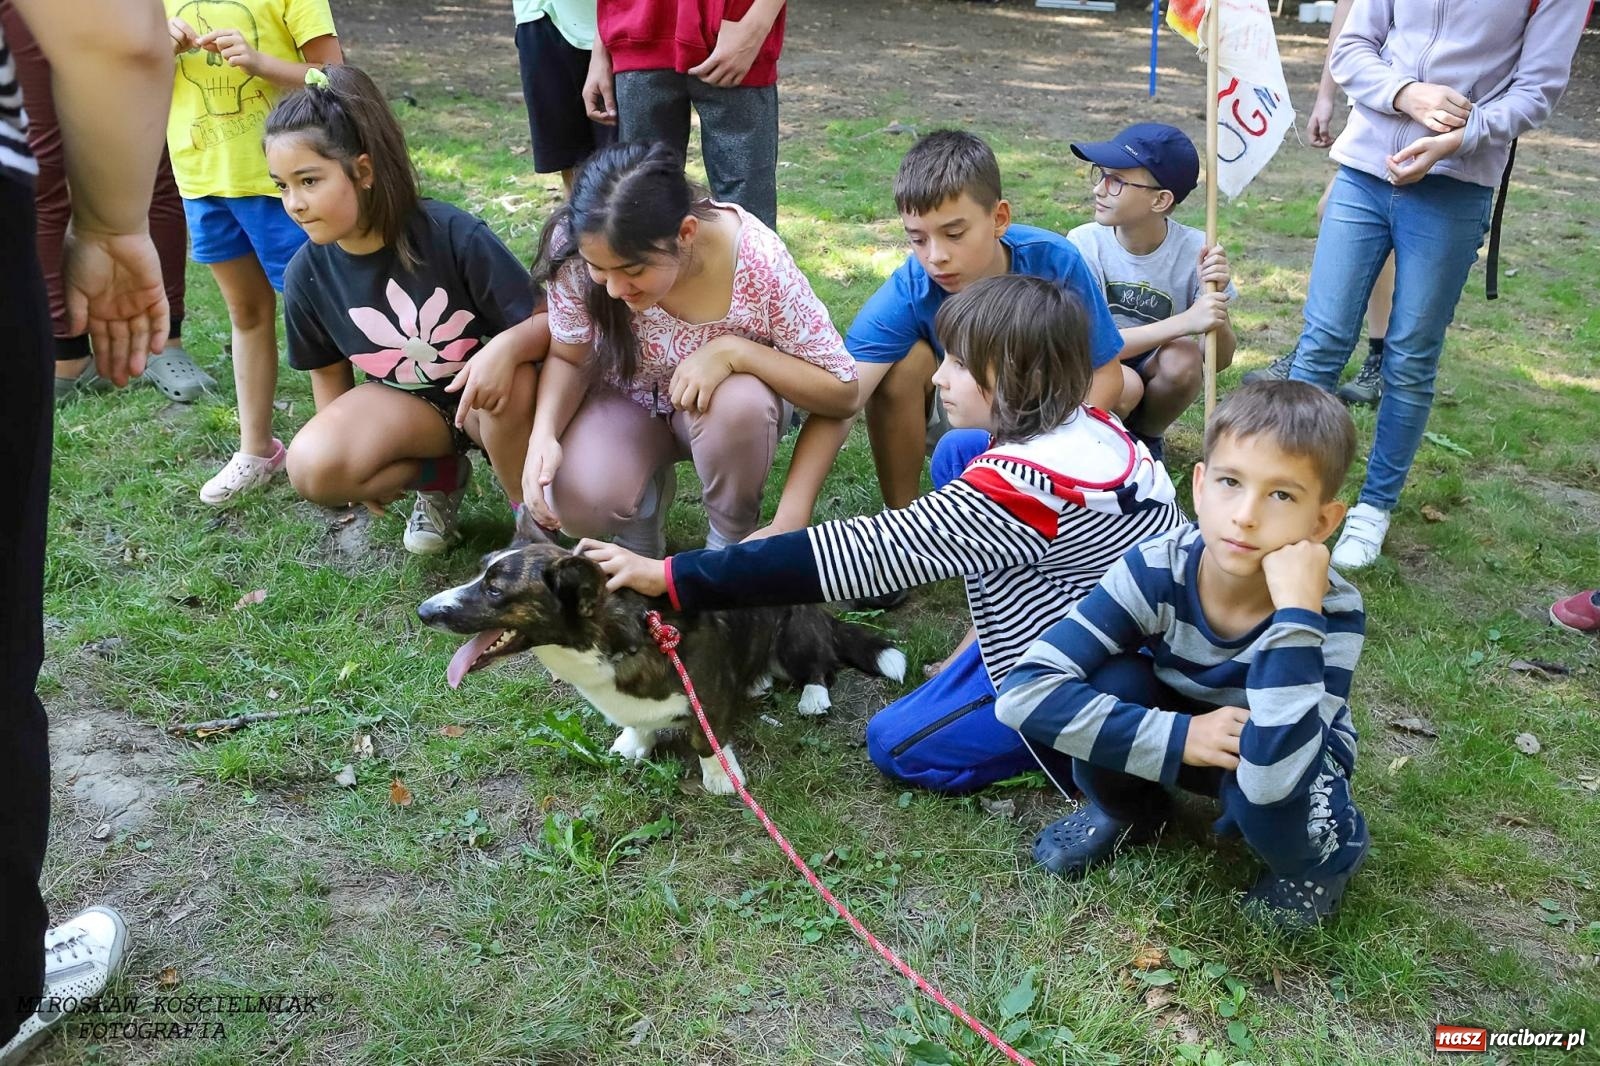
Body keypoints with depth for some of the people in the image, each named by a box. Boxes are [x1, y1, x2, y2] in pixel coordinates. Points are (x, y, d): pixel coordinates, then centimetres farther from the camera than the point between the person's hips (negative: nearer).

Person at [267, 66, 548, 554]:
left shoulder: (453, 234, -25)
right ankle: (441, 475, 5)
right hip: (406, 403, 3)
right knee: (312, 468, -24)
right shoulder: (307, 274, -12)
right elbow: (329, 371, 5)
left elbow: (550, 321, -23)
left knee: (514, 382, -39)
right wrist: (355, 445, 10)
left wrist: (507, 347, -44)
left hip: (484, 391, -3)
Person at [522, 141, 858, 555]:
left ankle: (731, 543, -6)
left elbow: (842, 391, -24)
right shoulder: (578, 246, -27)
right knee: (577, 503, -28)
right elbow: (568, 358, -10)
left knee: (741, 403, -36)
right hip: (626, 400, 1)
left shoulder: (758, 262, -32)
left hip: (722, 405, -1)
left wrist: (732, 351, -37)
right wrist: (543, 433, -30)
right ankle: (645, 494, 8)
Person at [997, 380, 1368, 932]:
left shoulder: (1333, 613, -32)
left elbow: (1272, 779, -45)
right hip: (1174, 735, 2)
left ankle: (1316, 858, 2)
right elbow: (1023, 692, -34)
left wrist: (1296, 610, -48)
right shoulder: (1156, 570, -29)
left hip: (1296, 755, -1)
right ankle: (1128, 810, 4)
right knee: (1112, 685, -30)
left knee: (1272, 806, -36)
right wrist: (1178, 737, -39)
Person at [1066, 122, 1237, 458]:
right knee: (1123, 385, -34)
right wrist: (1184, 322, -35)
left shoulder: (1194, 250, -15)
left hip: (1155, 379, 2)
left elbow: (1220, 360, -11)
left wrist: (1214, 300, -31)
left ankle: (1146, 437, 0)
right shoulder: (1085, 243, -18)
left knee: (1183, 357, -29)